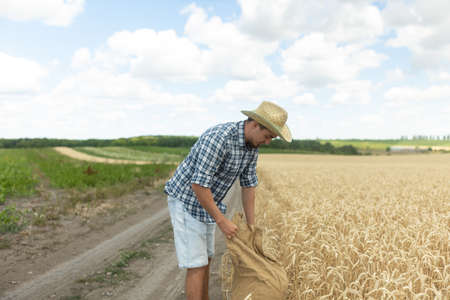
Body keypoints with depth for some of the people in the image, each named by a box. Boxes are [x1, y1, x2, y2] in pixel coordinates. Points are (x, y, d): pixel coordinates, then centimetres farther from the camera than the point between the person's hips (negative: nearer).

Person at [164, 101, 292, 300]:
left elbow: (248, 185, 6)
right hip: (186, 202, -9)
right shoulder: (218, 138, -33)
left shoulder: (251, 145, -2)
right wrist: (222, 221, -26)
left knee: (205, 259, 18)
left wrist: (251, 227, 7)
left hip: (203, 204, 9)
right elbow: (198, 184, -32)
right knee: (197, 265, -6)